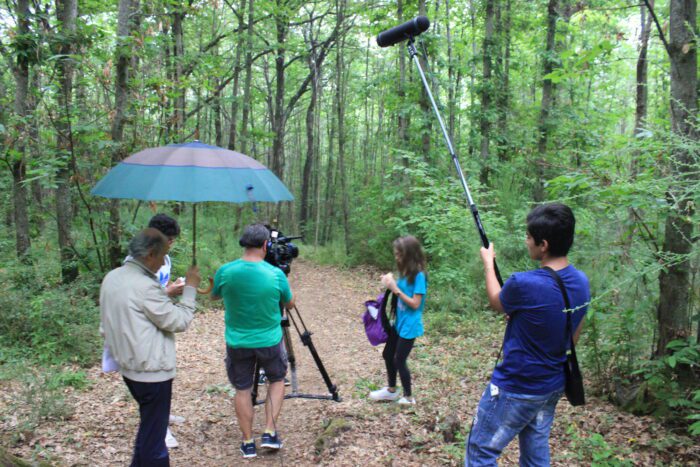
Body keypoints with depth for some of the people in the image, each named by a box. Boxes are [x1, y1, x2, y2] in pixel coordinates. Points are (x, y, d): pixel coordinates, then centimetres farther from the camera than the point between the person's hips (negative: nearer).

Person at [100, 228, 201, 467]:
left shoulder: (111, 278, 5)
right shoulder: (145, 286, -23)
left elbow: (106, 326, 13)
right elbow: (178, 321, -16)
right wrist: (190, 289, -8)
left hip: (129, 368, 9)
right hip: (152, 372, -9)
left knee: (148, 427, 23)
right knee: (153, 434, 3)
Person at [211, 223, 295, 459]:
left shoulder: (225, 271, -11)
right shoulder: (276, 274, -15)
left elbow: (214, 296, 10)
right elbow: (290, 304, 3)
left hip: (237, 342, 1)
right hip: (269, 341, -1)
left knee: (243, 389, 16)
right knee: (277, 380, 22)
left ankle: (248, 442, 22)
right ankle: (270, 433, 15)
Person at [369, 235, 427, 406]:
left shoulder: (418, 276, -20)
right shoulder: (405, 272, 4)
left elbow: (415, 303, -21)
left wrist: (396, 289, -24)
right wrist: (391, 284, -5)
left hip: (409, 326, -9)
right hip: (399, 322, 9)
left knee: (399, 360, 2)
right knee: (388, 354, 17)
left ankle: (408, 397, 20)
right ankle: (391, 390, 35)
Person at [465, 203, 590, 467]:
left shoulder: (524, 284, -28)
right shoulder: (581, 282, -5)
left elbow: (496, 302, -4)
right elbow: (574, 337, 8)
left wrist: (488, 263, 10)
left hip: (516, 388, -7)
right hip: (554, 386, 7)